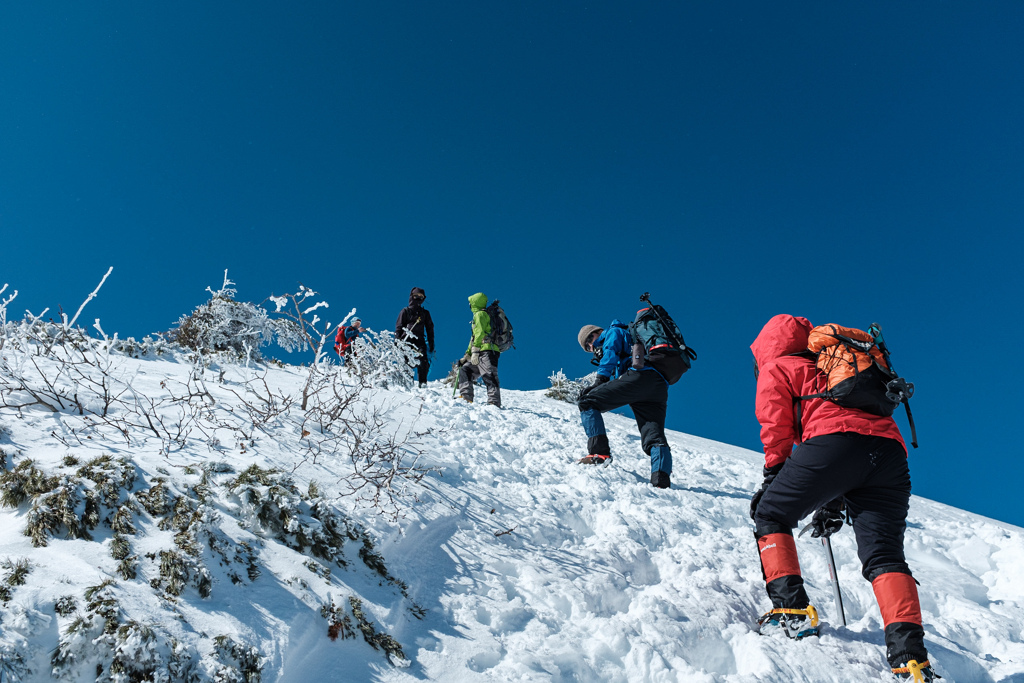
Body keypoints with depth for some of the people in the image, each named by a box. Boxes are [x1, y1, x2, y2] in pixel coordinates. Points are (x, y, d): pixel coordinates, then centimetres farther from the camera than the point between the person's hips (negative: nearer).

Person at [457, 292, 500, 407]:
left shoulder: (480, 314, 0)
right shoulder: (484, 315, 30)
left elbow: (480, 334, -13)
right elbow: (474, 337, 31)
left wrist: (475, 352, -19)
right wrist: (467, 355, 30)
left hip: (487, 350, -10)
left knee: (489, 376, -20)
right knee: (465, 369, 13)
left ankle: (494, 403, -30)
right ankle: (467, 397, 4)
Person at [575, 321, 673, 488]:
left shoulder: (614, 332, 22)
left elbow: (611, 351, 0)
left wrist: (601, 379, -8)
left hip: (640, 375, -8)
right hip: (659, 388, 8)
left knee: (587, 403, -5)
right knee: (654, 438, 0)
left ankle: (600, 453, -19)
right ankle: (662, 481, -22)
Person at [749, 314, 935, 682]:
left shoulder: (775, 369, 21)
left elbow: (777, 429, 7)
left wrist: (772, 479, 14)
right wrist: (834, 502, 37)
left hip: (835, 440, -6)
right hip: (890, 448, 7)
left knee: (770, 516, 10)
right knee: (884, 553, 3)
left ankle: (791, 609, -2)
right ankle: (909, 653, -13)